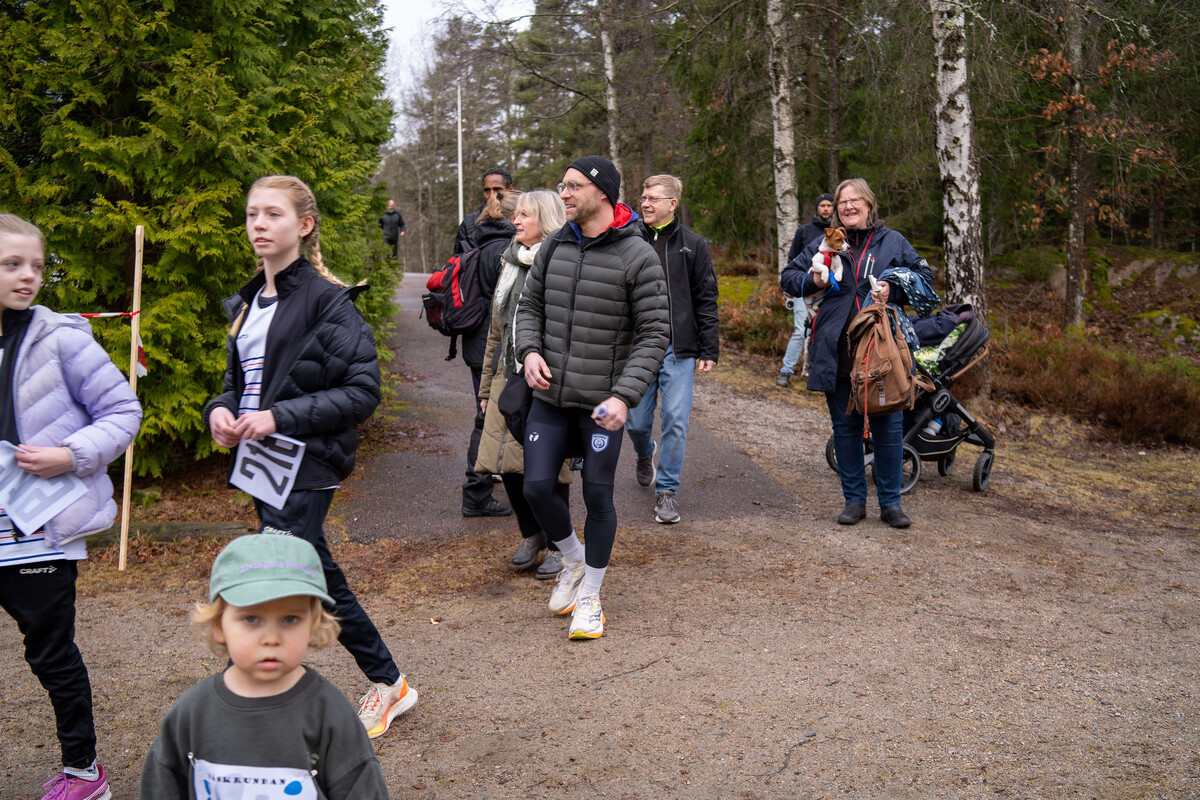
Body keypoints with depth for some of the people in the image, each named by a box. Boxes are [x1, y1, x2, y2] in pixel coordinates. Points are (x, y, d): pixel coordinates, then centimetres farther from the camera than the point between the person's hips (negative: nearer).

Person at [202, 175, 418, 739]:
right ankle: (388, 683, 30)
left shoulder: (328, 301, -10)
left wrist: (280, 417, -21)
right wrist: (219, 410, -2)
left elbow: (362, 392, -15)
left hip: (305, 467, -8)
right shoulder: (248, 303, 13)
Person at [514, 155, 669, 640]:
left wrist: (625, 396, -20)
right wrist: (529, 350, -5)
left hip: (602, 402, -4)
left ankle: (590, 596, 24)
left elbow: (654, 333, -10)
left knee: (598, 497, 5)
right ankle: (573, 560, 31)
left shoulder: (637, 256, -10)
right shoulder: (555, 246, 5)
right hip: (550, 397, 4)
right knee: (537, 487, 1)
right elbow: (529, 305, 16)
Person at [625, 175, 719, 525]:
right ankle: (645, 456, 41)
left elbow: (706, 301, 4)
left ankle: (667, 490, 9)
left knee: (676, 421, -5)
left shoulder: (692, 246, 3)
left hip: (678, 350, -1)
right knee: (636, 422, 7)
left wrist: (708, 350, -1)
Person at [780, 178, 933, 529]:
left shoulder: (893, 242, 7)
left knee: (888, 427, 0)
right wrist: (812, 281, -3)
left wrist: (894, 290, -8)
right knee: (845, 427, 8)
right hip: (838, 352, 2)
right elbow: (788, 276, 18)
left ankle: (890, 503, 12)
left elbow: (924, 277, 10)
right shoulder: (823, 244, 11)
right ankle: (854, 500, 20)